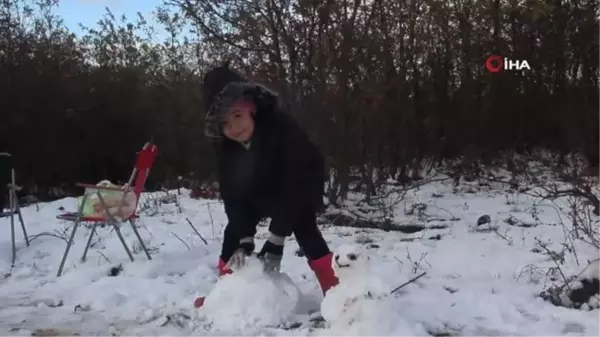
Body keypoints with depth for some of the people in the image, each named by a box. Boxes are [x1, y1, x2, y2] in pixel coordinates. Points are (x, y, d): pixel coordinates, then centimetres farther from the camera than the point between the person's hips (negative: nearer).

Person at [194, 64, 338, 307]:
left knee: (304, 230, -24)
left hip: (302, 184, -5)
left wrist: (277, 239, -41)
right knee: (235, 230, 2)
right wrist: (244, 239, -30)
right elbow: (232, 193, -20)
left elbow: (293, 184, -39)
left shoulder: (281, 127, -41)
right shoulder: (226, 145, -23)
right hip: (261, 191, 5)